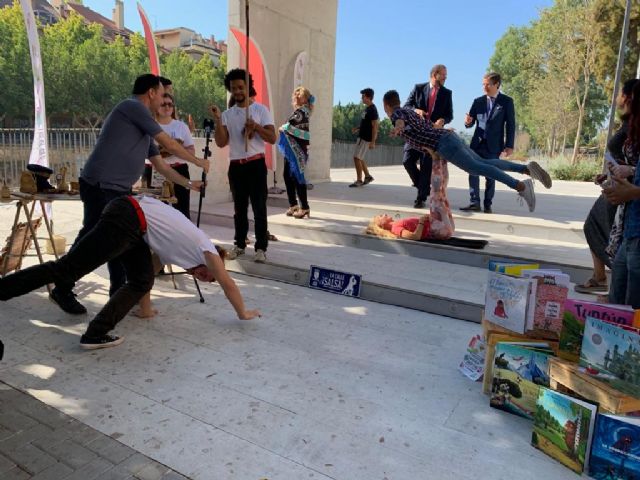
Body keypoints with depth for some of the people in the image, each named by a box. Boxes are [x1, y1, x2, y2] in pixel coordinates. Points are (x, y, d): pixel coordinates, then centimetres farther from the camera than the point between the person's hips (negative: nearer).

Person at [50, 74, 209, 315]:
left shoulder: (143, 130, 20)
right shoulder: (133, 107, -7)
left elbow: (160, 164, 24)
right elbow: (168, 144, -6)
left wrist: (188, 183, 26)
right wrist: (198, 161, 5)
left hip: (119, 190, 9)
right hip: (100, 186, -9)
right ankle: (63, 289, 13)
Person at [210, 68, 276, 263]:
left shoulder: (260, 110, 0)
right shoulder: (227, 115, 9)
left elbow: (272, 138, -7)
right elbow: (221, 143, -1)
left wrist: (256, 126, -20)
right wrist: (218, 120, -11)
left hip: (256, 164, -4)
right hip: (236, 166, 4)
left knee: (259, 207, -4)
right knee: (239, 208, 11)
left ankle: (261, 248, 1)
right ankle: (239, 244, 21)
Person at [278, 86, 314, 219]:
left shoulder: (301, 111, -12)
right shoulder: (301, 111, 16)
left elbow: (288, 126, -20)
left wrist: (282, 128, -1)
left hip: (296, 150, -9)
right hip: (292, 149, 9)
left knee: (297, 177, -5)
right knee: (288, 176, 12)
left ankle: (305, 207, 1)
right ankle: (293, 204, 21)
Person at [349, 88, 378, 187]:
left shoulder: (372, 110, -16)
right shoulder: (367, 108, 13)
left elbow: (375, 126, -20)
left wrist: (373, 142, -23)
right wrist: (358, 128, 9)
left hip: (366, 138, -10)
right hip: (362, 137, 10)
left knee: (357, 158, -8)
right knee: (359, 158, 14)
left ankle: (359, 180, 1)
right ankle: (368, 176, 23)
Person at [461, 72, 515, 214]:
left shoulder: (507, 101, -1)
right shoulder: (478, 101, 7)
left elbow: (510, 125, -2)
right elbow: (471, 123, 11)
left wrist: (509, 145, -7)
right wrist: (468, 122, -14)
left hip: (494, 145, -3)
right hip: (477, 143, 3)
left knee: (490, 175, 3)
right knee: (473, 173, -1)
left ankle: (488, 205, 10)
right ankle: (475, 203, 5)